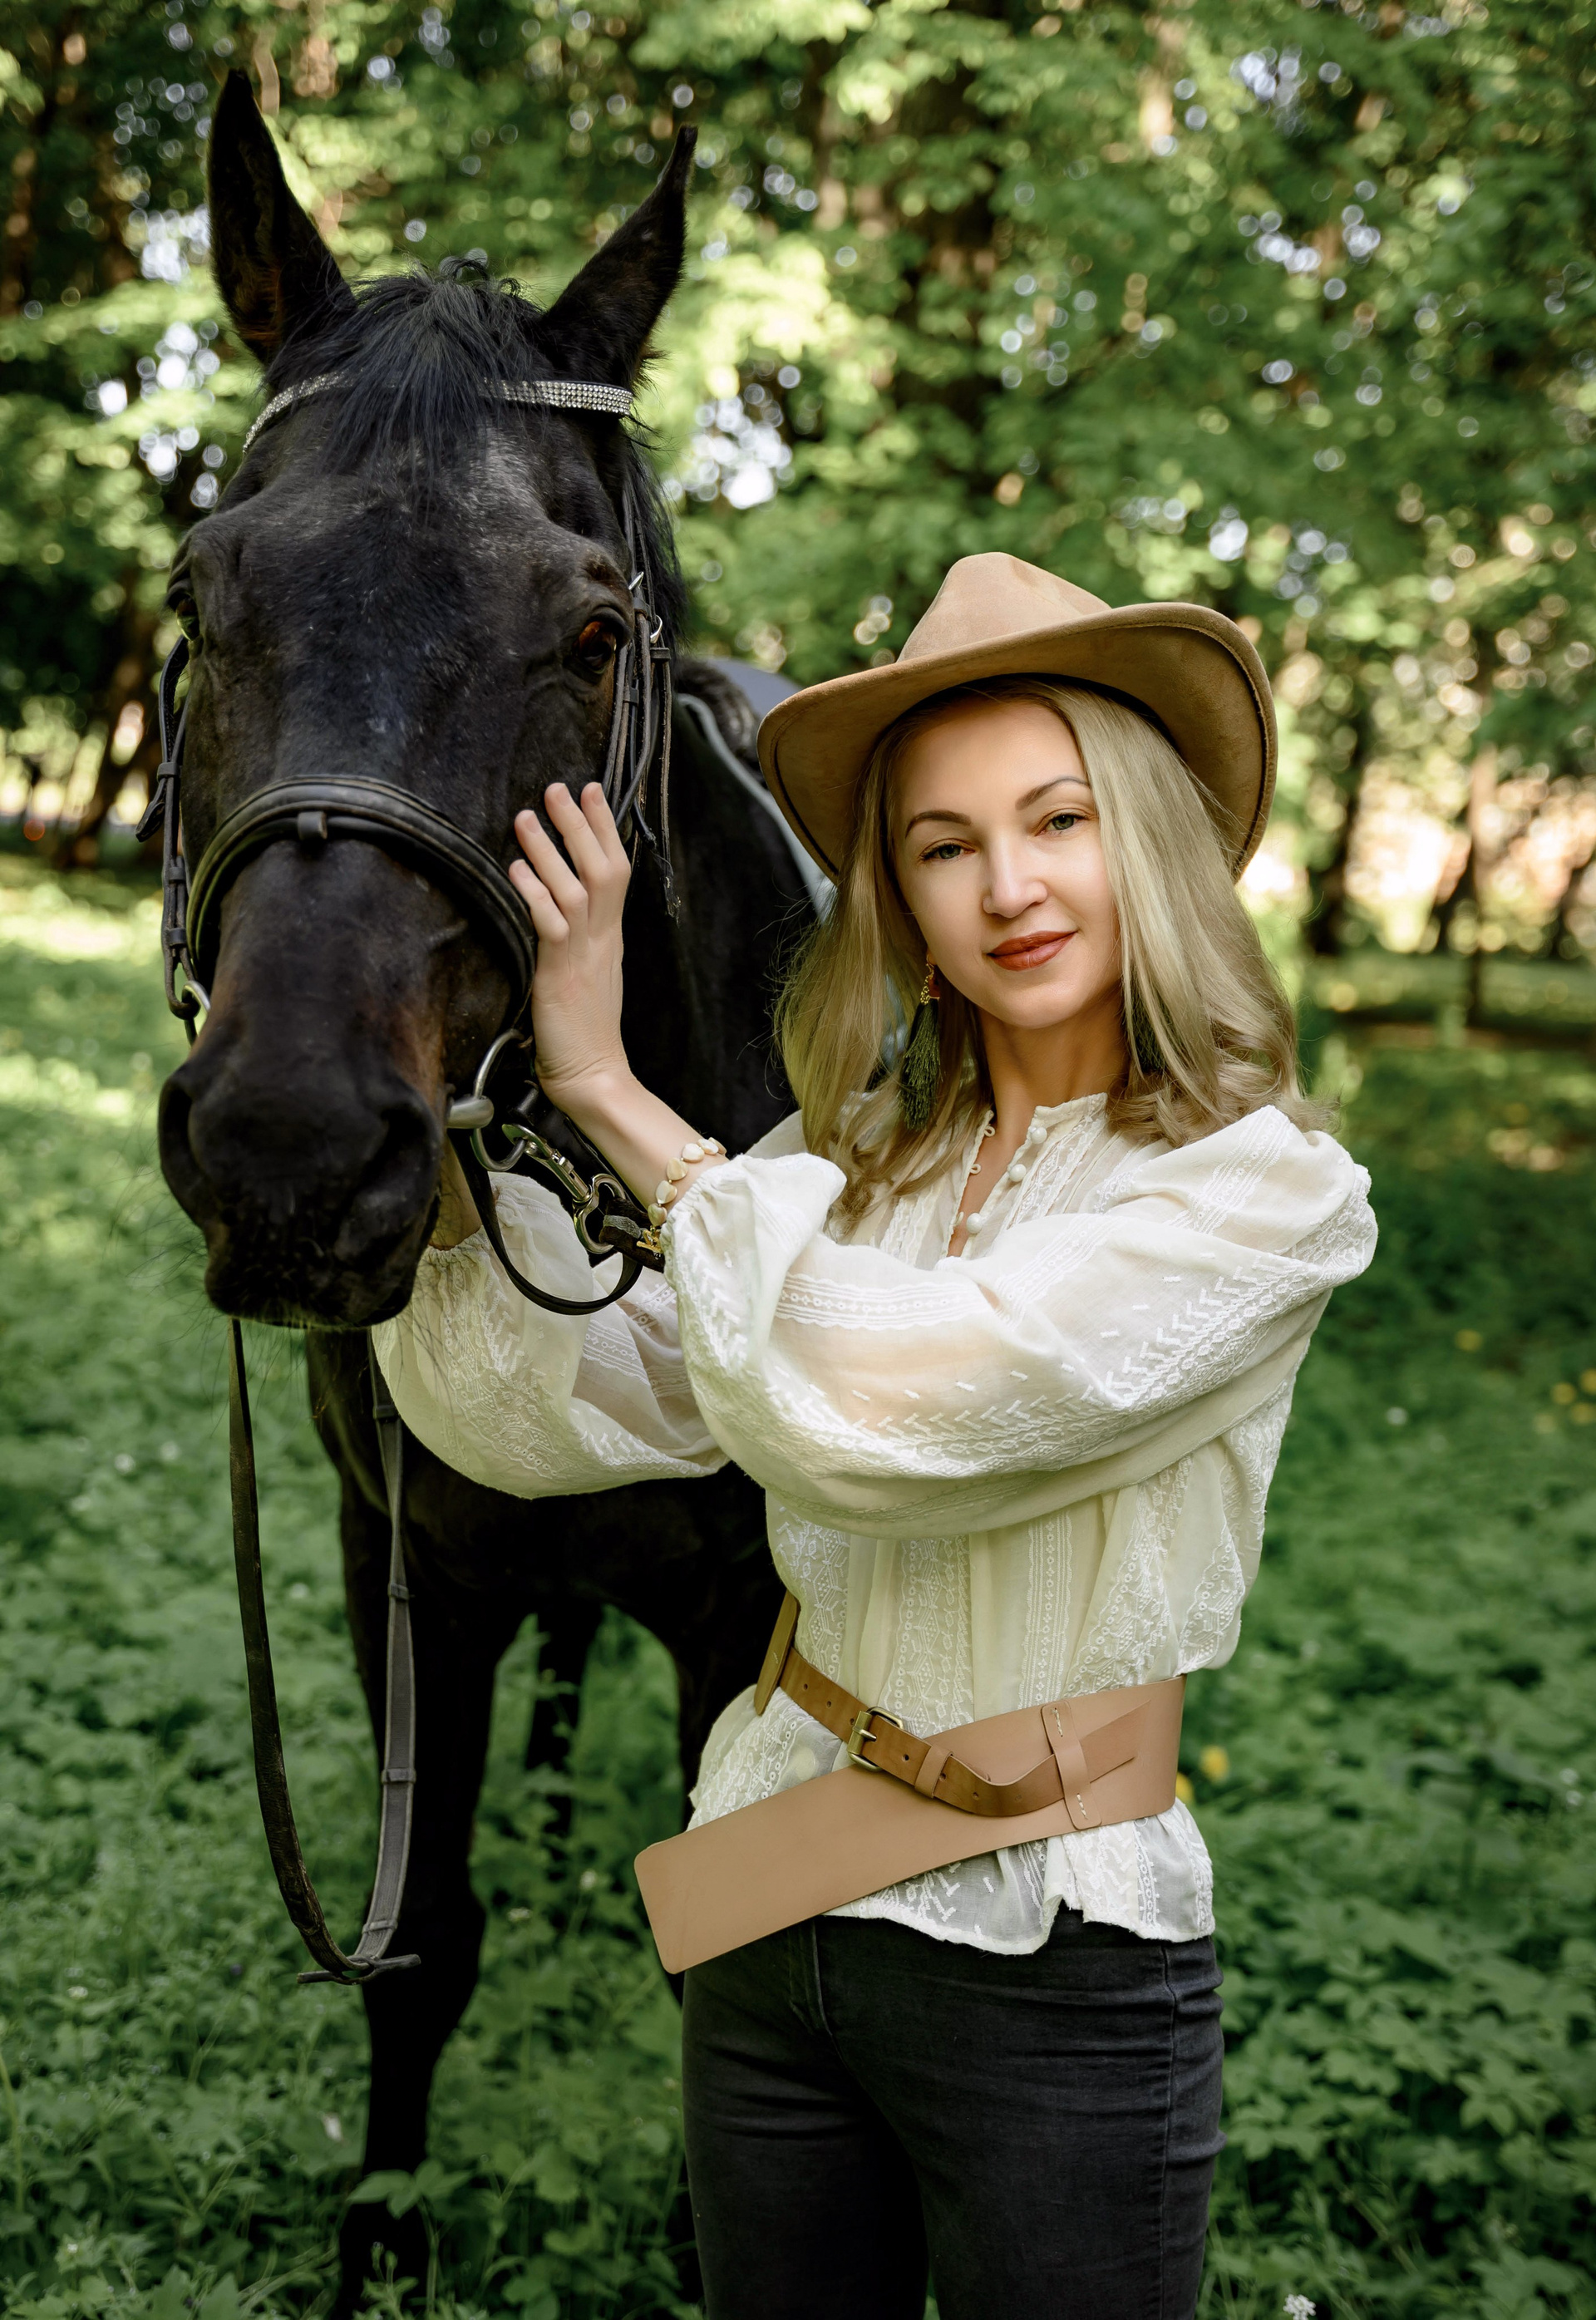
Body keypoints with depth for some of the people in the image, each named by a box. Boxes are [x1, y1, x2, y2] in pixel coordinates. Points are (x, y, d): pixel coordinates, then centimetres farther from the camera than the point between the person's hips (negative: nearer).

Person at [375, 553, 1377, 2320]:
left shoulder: (1266, 1190, -15)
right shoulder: (851, 1160, 1)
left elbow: (869, 1412, -28)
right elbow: (556, 1415, -4)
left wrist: (607, 1086, -22)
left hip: (1056, 1964, -5)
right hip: (769, 1913, 5)